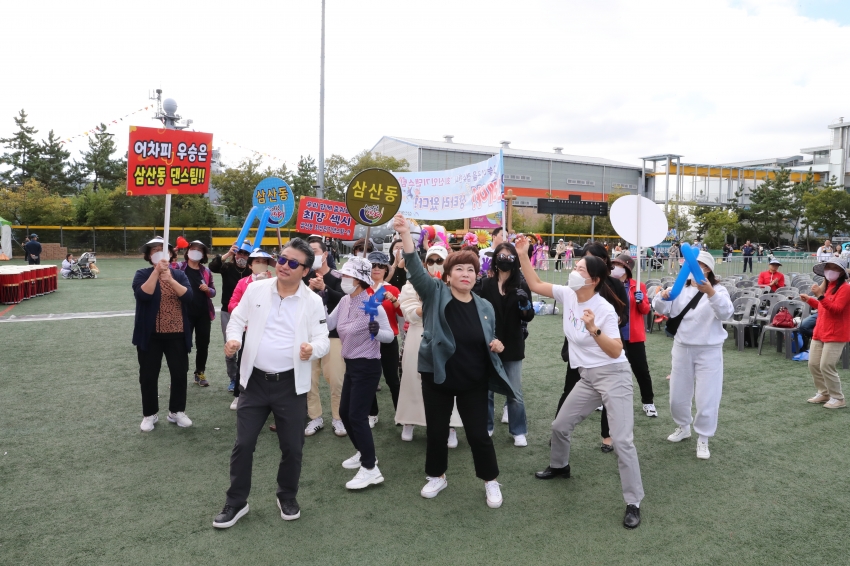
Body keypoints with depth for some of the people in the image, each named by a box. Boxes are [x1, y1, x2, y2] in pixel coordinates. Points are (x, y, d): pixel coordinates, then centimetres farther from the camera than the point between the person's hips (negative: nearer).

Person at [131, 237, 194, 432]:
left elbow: (188, 296, -11)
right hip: (150, 335, -2)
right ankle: (149, 414, 23)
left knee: (180, 374, 8)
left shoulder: (179, 274, 5)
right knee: (148, 376, 7)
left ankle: (177, 411, 25)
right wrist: (156, 271, -24)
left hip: (177, 335, 2)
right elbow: (142, 295, -20)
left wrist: (170, 279, -23)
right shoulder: (142, 274, -1)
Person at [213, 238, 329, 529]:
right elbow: (237, 319, 7)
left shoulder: (313, 301, -6)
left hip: (291, 384, -1)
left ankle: (287, 497, 35)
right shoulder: (256, 289, -1)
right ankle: (236, 502, 27)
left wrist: (313, 349, -29)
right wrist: (233, 339, -14)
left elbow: (323, 340, -6)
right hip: (255, 380, 1)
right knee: (243, 444, 8)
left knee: (292, 447, 10)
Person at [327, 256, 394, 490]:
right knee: (345, 412, 17)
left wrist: (377, 332, -38)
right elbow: (327, 325, 1)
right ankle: (363, 453, 35)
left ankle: (371, 469, 2)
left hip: (367, 366, -8)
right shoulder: (344, 301, 3)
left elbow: (390, 336, -17)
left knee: (357, 416, -7)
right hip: (351, 364, 9)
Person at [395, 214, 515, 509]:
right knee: (437, 430, 13)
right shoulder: (436, 295, -8)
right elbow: (415, 269, -24)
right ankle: (437, 477, 37)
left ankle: (491, 481, 29)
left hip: (473, 382, 1)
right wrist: (405, 234, -37)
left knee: (478, 433, 7)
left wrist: (496, 345, -10)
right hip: (437, 378, -1)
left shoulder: (485, 307, 0)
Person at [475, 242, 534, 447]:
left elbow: (528, 317, 0)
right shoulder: (486, 284, -1)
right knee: (486, 390, 11)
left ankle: (518, 431, 21)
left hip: (512, 346, 0)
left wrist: (524, 304, -21)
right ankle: (485, 427, 28)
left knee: (515, 393, 6)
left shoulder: (522, 286, -1)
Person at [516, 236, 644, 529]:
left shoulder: (604, 309, -20)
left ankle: (633, 503, 6)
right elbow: (535, 284, 3)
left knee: (621, 440, -8)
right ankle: (559, 466, 44)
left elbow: (615, 351, -23)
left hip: (613, 375, -7)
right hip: (588, 377, 7)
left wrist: (594, 329, -37)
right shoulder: (567, 294, -2)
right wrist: (522, 254, -5)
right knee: (560, 426, 16)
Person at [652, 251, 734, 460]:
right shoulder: (680, 288, 2)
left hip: (709, 351, -3)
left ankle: (703, 439, 18)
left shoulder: (718, 290, -8)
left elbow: (725, 313, -27)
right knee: (677, 395, 14)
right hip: (682, 348, 4)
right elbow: (661, 309, -5)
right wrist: (663, 296, -28)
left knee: (707, 399, 0)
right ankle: (683, 427, 39)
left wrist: (710, 292, -45)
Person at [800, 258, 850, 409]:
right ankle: (824, 393, 25)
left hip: (835, 334, -9)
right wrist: (809, 299, 12)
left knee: (826, 366, -9)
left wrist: (820, 296, -32)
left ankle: (838, 399, 7)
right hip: (820, 332, 9)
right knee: (813, 364, 10)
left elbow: (836, 309, -24)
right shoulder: (827, 286, 13)